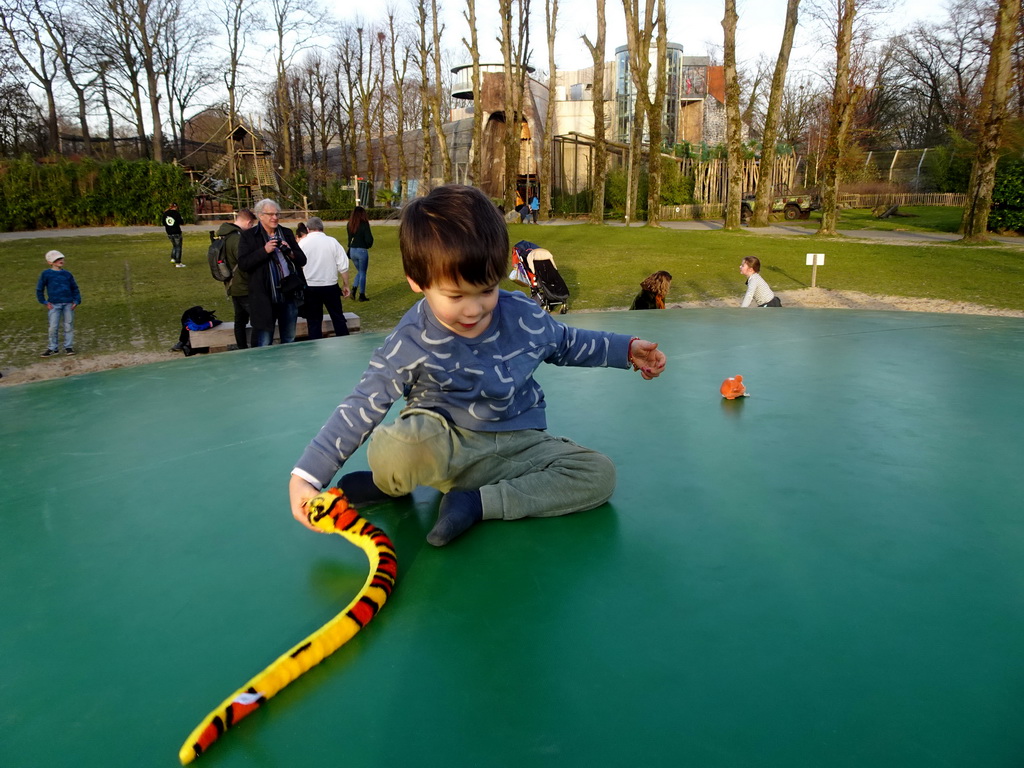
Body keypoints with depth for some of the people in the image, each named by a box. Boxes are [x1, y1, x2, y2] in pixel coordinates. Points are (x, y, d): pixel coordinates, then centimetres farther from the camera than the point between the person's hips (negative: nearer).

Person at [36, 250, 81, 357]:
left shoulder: (67, 274, 7)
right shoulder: (46, 274, 0)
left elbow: (75, 288, 14)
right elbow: (39, 289, 6)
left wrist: (76, 301, 3)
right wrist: (45, 302, 0)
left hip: (68, 304, 2)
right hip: (54, 305, -2)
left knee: (69, 326, 5)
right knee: (53, 327, -2)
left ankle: (68, 347, 15)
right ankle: (52, 348, 8)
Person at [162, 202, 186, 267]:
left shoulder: (165, 213, 4)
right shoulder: (176, 213, -13)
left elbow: (164, 223, 10)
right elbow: (181, 222, -11)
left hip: (169, 233, 6)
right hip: (176, 232, -6)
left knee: (174, 246, 24)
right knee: (178, 247, 2)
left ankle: (173, 258, 12)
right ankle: (178, 263, 2)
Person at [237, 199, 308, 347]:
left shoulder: (287, 233, 11)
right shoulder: (248, 236, -1)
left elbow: (302, 260, 10)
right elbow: (243, 263, -11)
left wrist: (291, 252, -10)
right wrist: (264, 250, -18)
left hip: (289, 294, 4)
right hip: (265, 299, -4)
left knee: (289, 340, 16)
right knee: (264, 344, 1)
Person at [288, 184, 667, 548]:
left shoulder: (525, 315, -6)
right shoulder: (409, 345, -15)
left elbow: (568, 343, 16)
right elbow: (361, 407, -13)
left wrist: (628, 350, 9)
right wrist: (306, 475, -20)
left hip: (519, 447, 4)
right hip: (444, 447, -4)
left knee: (599, 474, -17)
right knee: (391, 451, -38)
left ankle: (477, 502, -18)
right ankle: (393, 483, 2)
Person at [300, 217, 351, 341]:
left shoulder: (302, 243, -3)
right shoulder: (332, 242, -2)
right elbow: (343, 267, -2)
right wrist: (345, 285, 8)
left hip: (310, 287, -1)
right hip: (331, 286, 1)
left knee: (314, 321, 7)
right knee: (338, 318, 11)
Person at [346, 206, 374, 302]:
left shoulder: (350, 224, 2)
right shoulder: (364, 224, -14)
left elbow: (350, 238, 8)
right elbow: (369, 239, -13)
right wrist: (368, 245, 7)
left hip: (352, 250, 5)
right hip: (362, 250, -5)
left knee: (359, 271, 21)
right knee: (362, 273, 7)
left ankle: (353, 289, 4)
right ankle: (361, 295, 10)